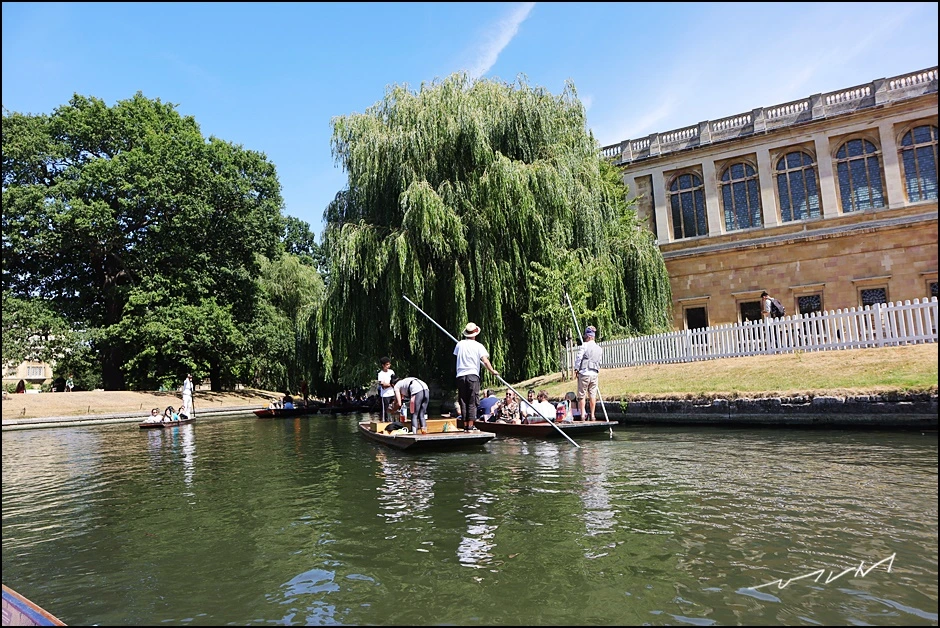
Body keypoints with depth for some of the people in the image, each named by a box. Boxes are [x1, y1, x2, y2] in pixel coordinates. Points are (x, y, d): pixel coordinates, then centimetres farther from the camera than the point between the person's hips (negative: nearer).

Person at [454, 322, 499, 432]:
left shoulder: (460, 344, 7)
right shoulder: (478, 346, -1)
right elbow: (485, 361, -9)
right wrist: (493, 371, 0)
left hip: (460, 376, 3)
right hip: (473, 375, -3)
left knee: (463, 402, 7)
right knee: (472, 403, 1)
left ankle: (465, 426, 8)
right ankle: (470, 426, -2)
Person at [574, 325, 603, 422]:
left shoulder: (585, 345, -6)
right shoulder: (600, 349, 12)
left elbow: (578, 358, -8)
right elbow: (599, 361, 16)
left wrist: (576, 369, 0)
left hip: (584, 373, -5)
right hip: (594, 374, 5)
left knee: (581, 395, 4)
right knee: (593, 395, 9)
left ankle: (583, 414, -1)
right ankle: (592, 415, 12)